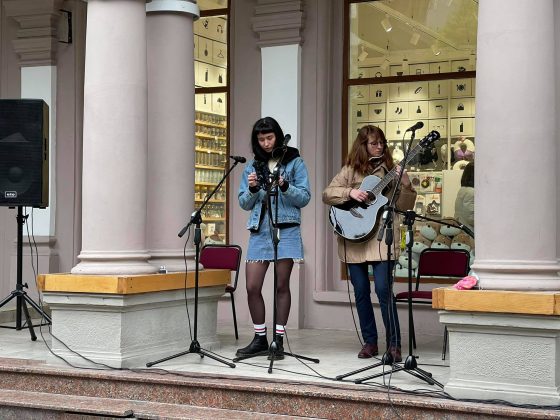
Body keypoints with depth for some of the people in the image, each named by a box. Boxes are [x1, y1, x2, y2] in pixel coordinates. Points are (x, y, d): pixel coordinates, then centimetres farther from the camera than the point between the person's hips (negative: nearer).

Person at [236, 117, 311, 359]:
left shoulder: (294, 162, 4)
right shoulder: (252, 166, 12)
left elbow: (305, 198, -2)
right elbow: (244, 203, 11)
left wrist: (284, 186, -18)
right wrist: (252, 189, -9)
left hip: (286, 230, -3)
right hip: (259, 230, 3)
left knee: (282, 286, 0)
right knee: (252, 287, -1)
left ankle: (279, 340, 8)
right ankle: (260, 339, 13)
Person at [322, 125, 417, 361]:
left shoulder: (390, 171, 6)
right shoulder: (351, 170, 9)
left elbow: (404, 205, 2)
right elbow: (327, 194, 4)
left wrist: (403, 183, -15)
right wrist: (350, 192, -12)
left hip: (382, 237, -2)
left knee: (383, 289, -12)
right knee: (361, 291, 7)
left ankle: (394, 344, -4)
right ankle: (370, 342, 18)